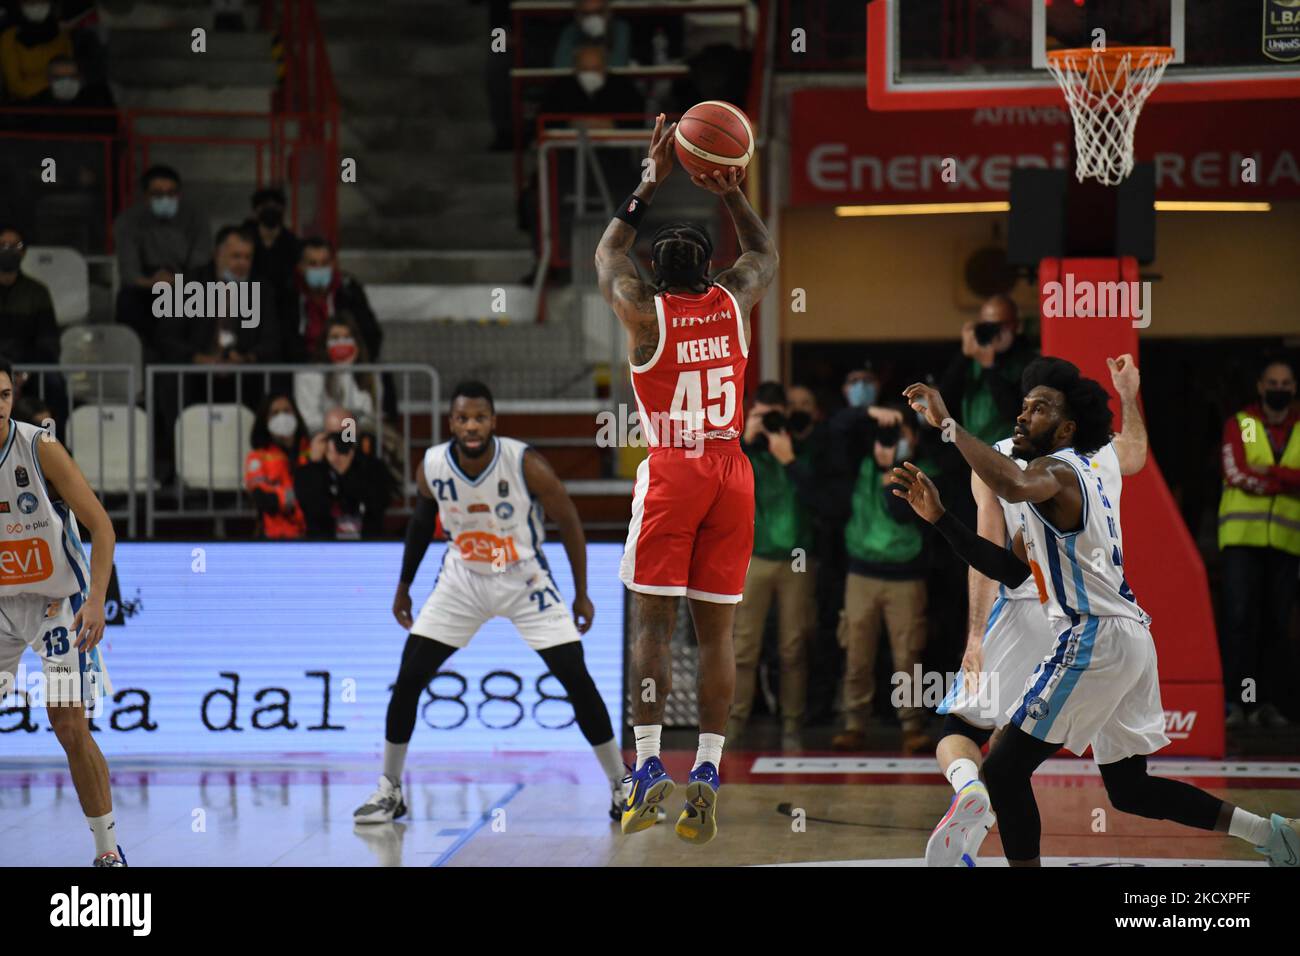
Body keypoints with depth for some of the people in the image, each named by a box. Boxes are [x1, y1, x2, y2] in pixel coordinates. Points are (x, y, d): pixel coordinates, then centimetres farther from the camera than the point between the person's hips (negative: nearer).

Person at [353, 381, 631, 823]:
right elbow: (422, 521, 7)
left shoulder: (526, 464, -24)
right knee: (408, 678, -6)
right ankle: (389, 790, 9)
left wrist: (582, 594, -6)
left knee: (577, 678, -11)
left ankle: (621, 786, 2)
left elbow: (569, 522, -10)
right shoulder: (432, 467, -15)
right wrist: (404, 586, 13)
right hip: (462, 580, 2)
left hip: (525, 580, -2)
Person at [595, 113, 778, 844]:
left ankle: (648, 768, -8)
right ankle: (708, 772, -3)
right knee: (717, 629, 3)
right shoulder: (734, 302, 3)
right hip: (732, 472, 3)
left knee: (653, 620, -1)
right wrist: (732, 194, 22)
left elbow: (608, 256, 17)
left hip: (671, 474, -3)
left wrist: (650, 187, 19)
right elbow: (766, 254, 26)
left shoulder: (644, 312, -4)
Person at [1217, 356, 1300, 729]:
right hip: (1242, 534, -2)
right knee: (1240, 617, -12)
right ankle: (1236, 700, -13)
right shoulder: (1239, 425, 8)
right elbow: (1237, 474, -7)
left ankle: (1266, 703, 6)